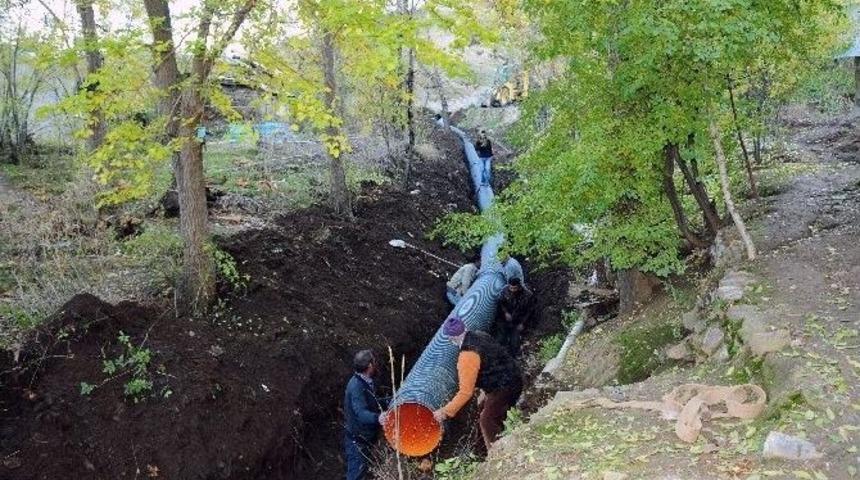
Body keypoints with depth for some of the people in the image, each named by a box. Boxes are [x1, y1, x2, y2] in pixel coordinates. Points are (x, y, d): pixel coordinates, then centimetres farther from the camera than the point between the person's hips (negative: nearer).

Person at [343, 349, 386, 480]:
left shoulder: (365, 383, 8)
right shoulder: (356, 386, -23)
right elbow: (361, 412, -35)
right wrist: (377, 417, -52)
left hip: (365, 438, 10)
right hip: (357, 440, -10)